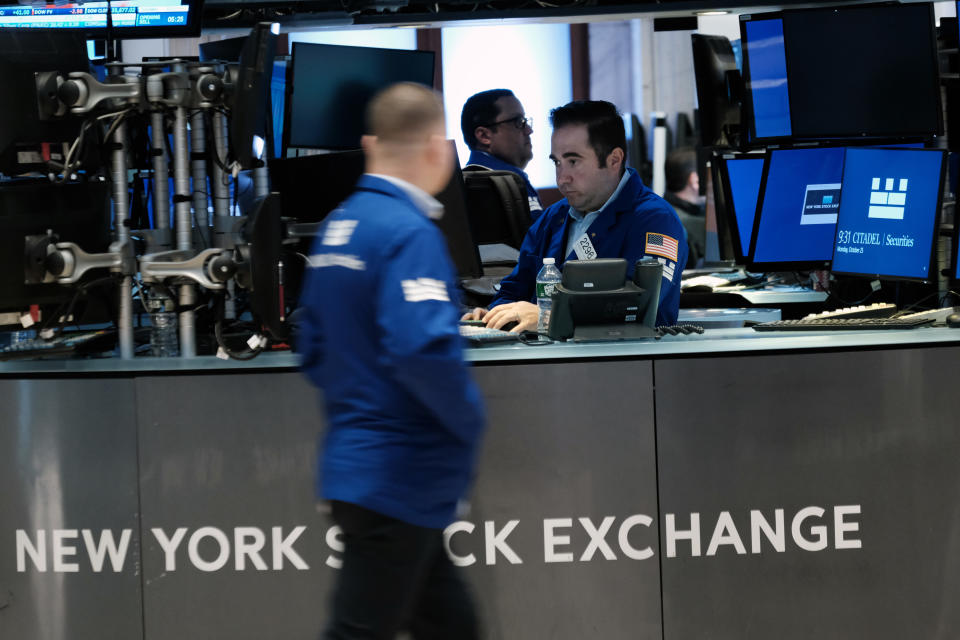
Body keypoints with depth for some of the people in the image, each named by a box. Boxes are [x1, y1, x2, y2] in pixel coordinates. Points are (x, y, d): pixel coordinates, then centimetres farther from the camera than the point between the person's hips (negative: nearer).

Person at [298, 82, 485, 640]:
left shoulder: (337, 227, 10)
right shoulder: (410, 233, -17)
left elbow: (315, 347, 17)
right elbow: (422, 347, -30)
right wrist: (469, 419, -14)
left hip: (354, 464, 9)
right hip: (400, 481, -9)